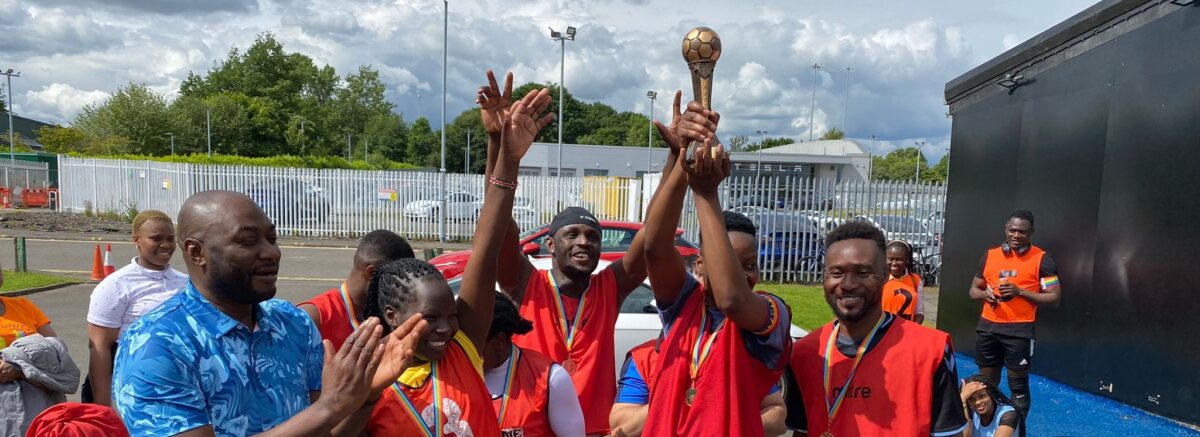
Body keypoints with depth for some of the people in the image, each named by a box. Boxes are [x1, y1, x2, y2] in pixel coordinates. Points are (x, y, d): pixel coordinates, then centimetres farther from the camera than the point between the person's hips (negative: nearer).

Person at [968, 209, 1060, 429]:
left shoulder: (1042, 259, -3)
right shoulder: (990, 255, 9)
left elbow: (1054, 298, -5)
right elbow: (973, 290, 17)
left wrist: (1020, 291, -16)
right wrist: (985, 294, -7)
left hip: (1019, 330, -4)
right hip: (987, 327, 4)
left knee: (1018, 384, 1)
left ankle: (1017, 429, 12)